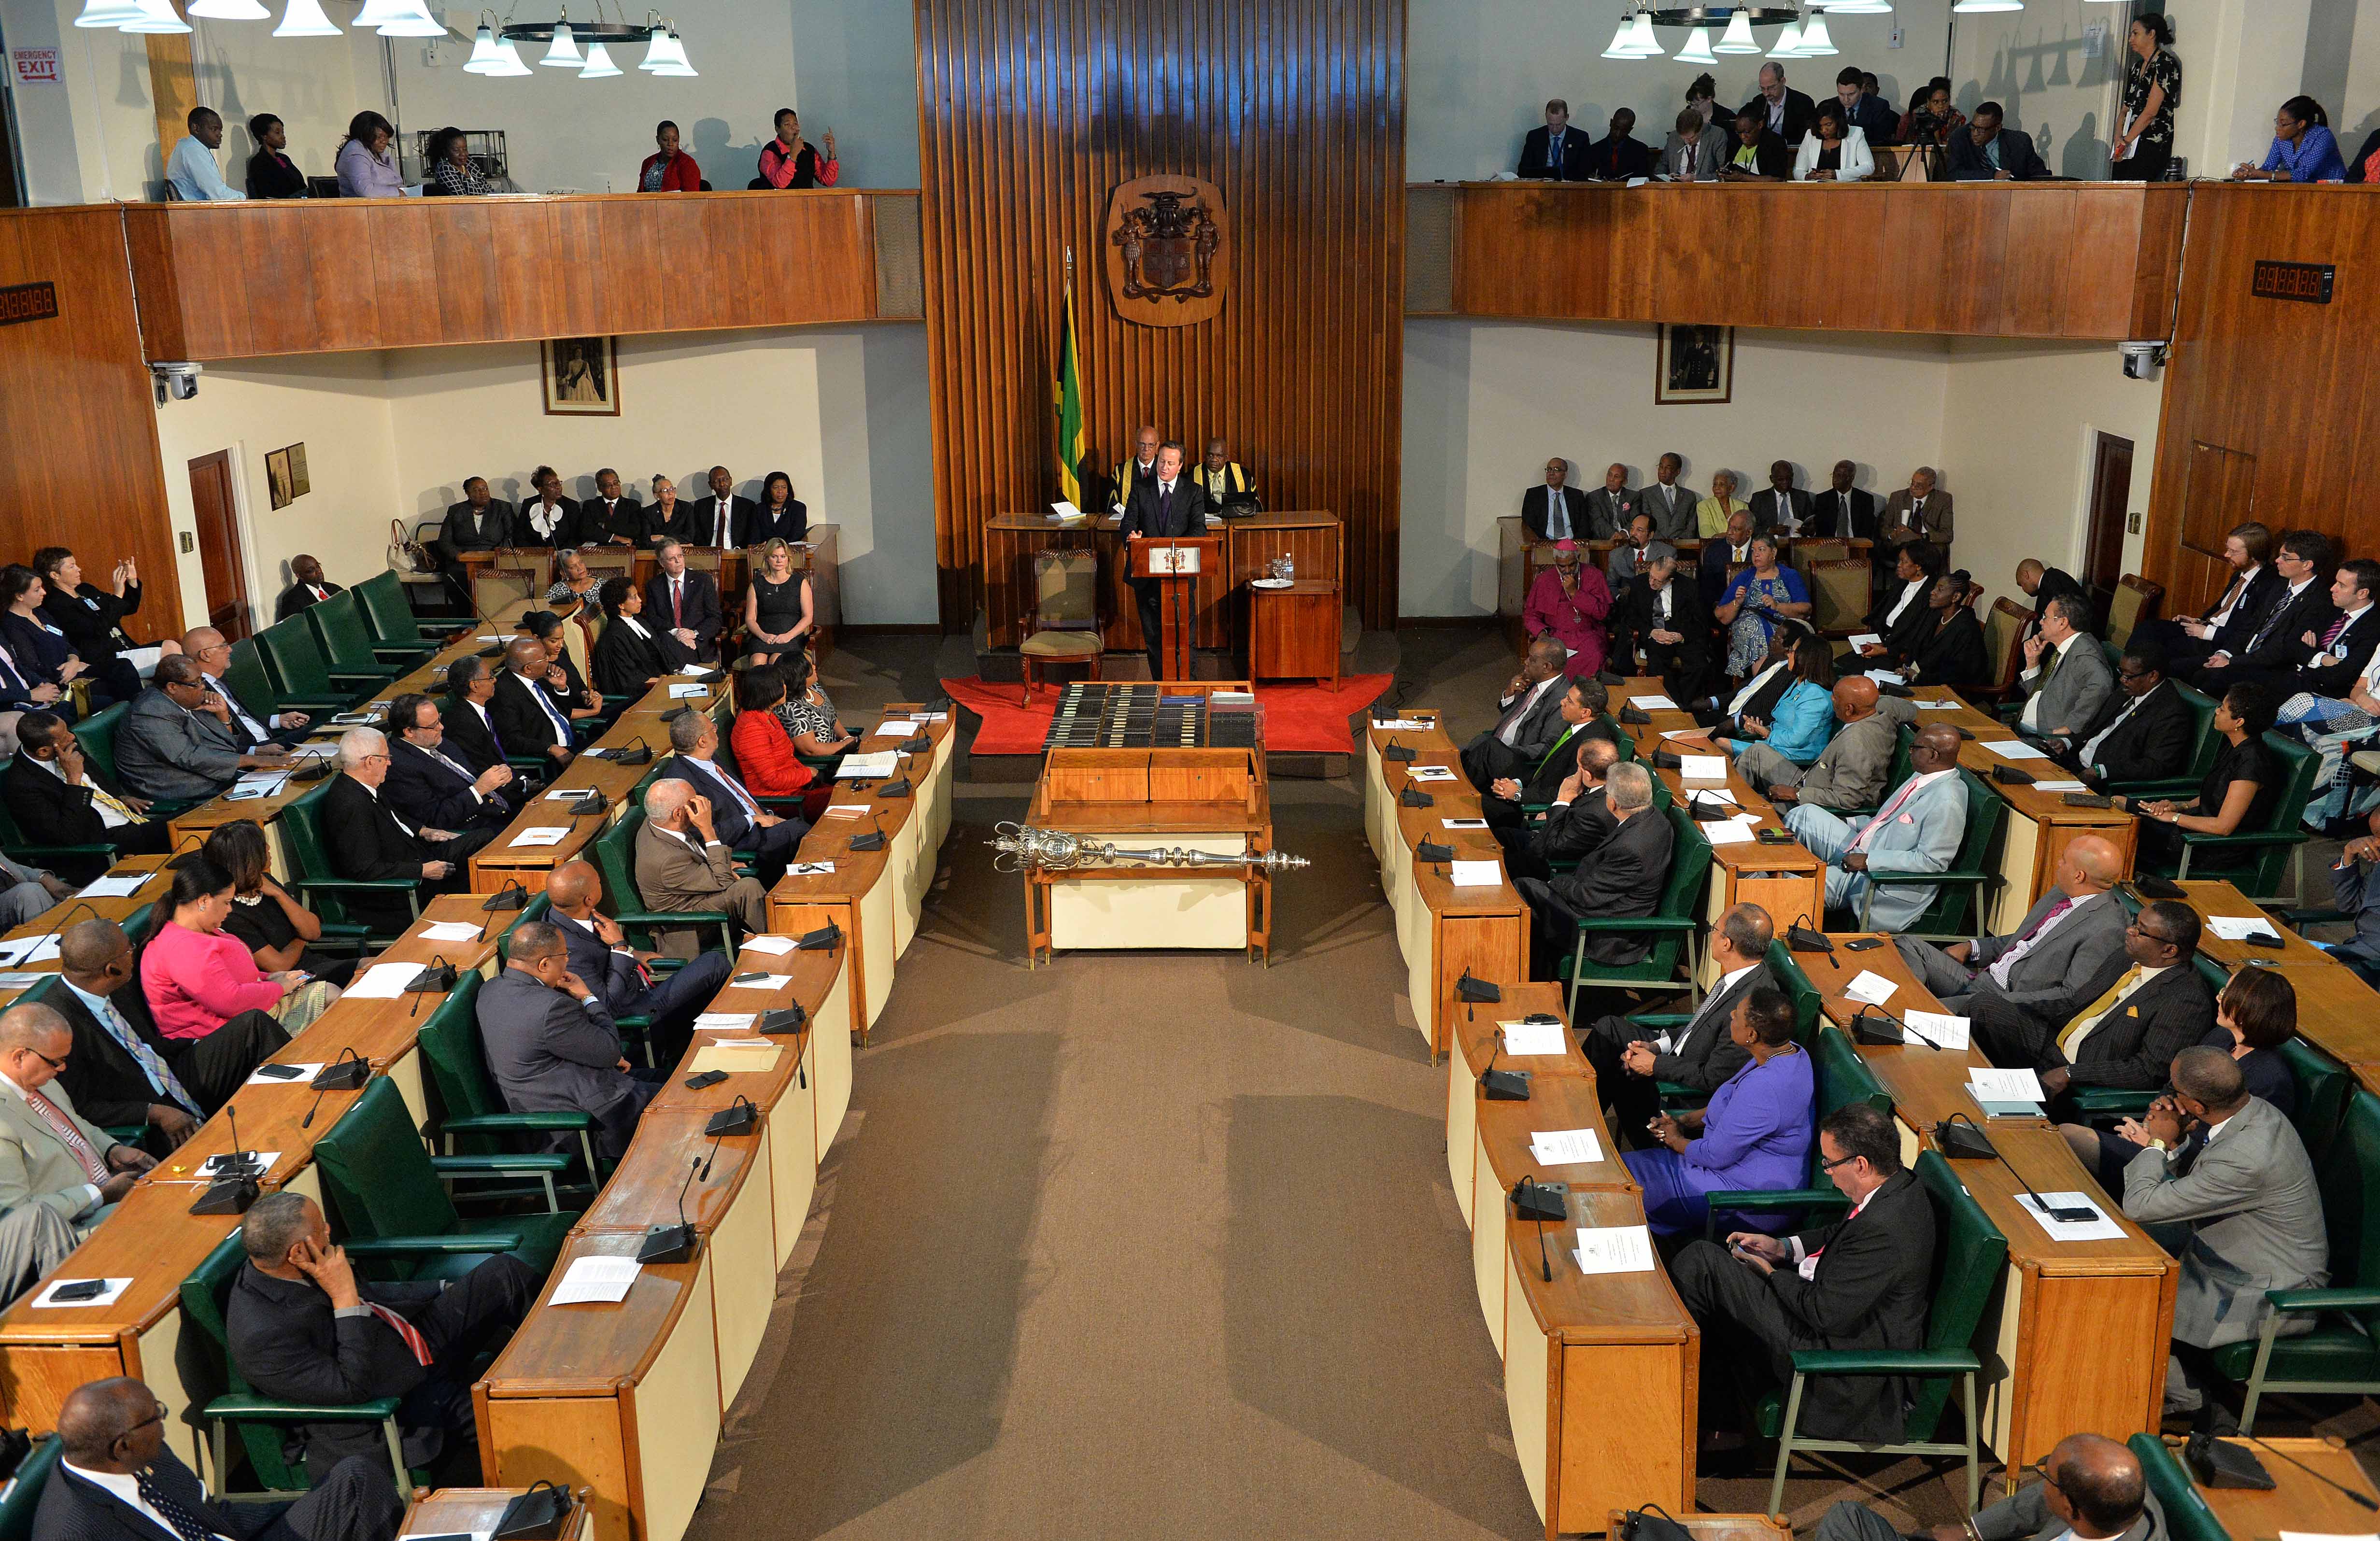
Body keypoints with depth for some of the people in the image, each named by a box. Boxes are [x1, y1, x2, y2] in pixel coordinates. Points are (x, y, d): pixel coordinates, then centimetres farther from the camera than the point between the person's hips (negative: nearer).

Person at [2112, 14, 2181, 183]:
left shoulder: (2165, 64, -5)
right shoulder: (2137, 66, 21)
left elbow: (2151, 112, -12)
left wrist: (2126, 141, -10)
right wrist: (2118, 138, -2)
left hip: (2152, 146, -8)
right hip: (2129, 149, 8)